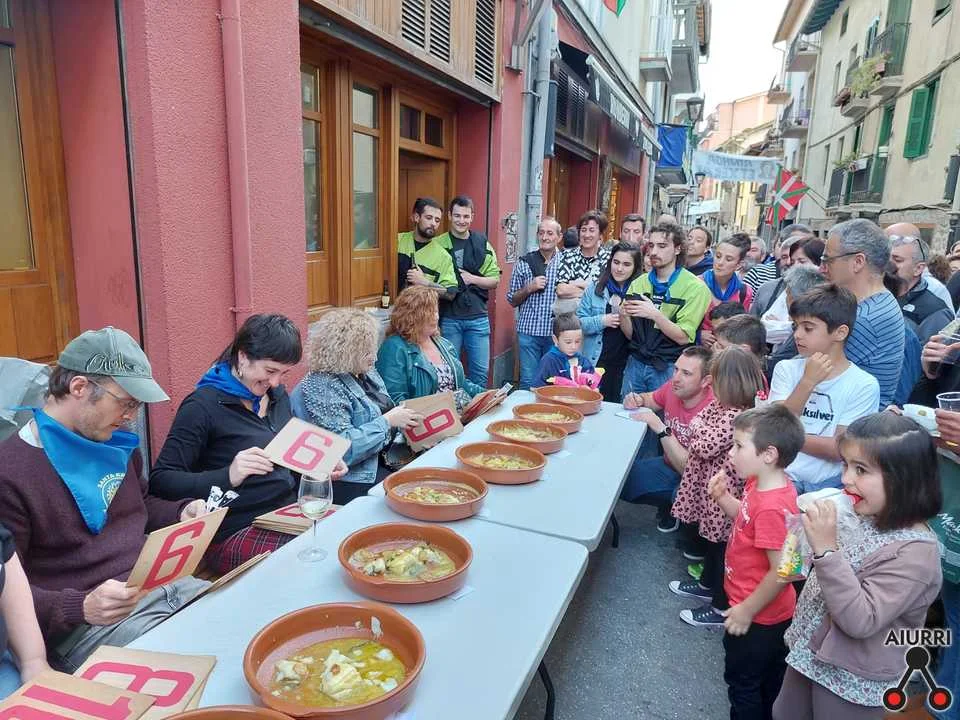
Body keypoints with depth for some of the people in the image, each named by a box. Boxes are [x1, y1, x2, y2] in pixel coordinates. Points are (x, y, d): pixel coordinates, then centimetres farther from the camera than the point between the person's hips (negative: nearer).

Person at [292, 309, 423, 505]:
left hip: (384, 458, 8)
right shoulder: (320, 388, -19)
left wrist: (404, 419, -1)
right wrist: (388, 421, -21)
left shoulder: (366, 372, 8)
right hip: (351, 480, -8)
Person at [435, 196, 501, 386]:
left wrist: (472, 279, -8)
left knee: (480, 371, 8)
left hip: (478, 317, 2)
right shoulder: (438, 244, -1)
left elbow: (495, 280, 7)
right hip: (449, 318, -2)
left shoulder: (482, 244, 6)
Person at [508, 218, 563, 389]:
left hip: (556, 332, 0)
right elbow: (512, 300, 6)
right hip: (529, 331, 0)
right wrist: (529, 288, -9)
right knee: (528, 381, 4)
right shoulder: (524, 262, 4)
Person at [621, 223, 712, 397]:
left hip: (668, 369, -4)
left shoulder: (695, 287, -8)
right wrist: (622, 316, -14)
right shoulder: (639, 283, 5)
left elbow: (683, 337, -12)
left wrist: (655, 315, -26)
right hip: (635, 364, 4)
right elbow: (630, 334, 6)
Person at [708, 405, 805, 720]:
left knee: (742, 682, 16)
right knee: (768, 680, 30)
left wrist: (747, 611, -19)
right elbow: (747, 518, 12)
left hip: (756, 618, -9)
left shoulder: (773, 507, -35)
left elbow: (782, 572, -30)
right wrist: (722, 496, -6)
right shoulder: (760, 484, -7)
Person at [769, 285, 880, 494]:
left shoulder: (864, 385, -3)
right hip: (782, 476, 2)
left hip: (828, 484, -2)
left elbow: (839, 449, -7)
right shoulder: (786, 369, 5)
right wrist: (807, 382, -14)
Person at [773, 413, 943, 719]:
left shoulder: (916, 551, -26)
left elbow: (860, 621, -32)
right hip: (810, 652, 7)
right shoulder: (865, 515, -5)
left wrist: (825, 548, -37)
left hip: (852, 681, -7)